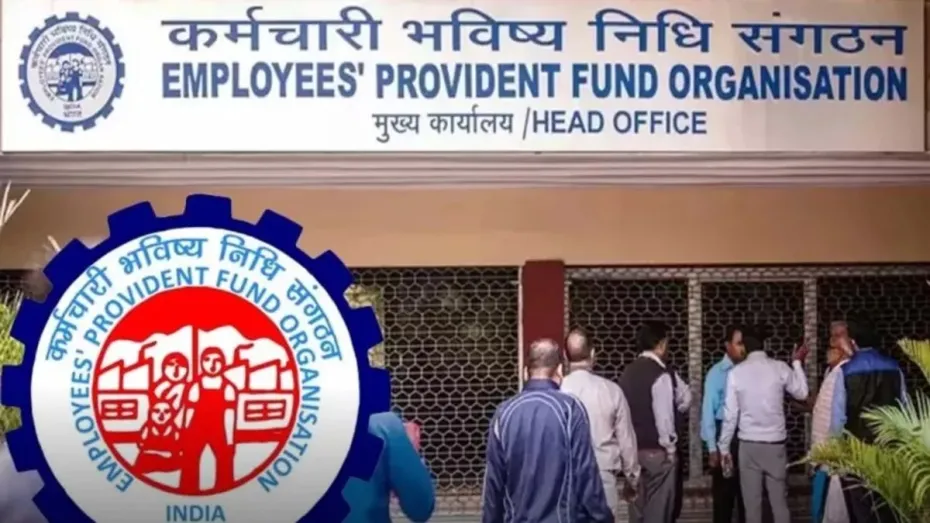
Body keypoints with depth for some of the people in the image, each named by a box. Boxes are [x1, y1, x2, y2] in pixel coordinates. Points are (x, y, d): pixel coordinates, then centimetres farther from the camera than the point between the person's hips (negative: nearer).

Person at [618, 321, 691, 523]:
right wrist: (669, 448, -6)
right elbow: (664, 417, -16)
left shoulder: (628, 372, 7)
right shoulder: (661, 375, -15)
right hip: (656, 452, -7)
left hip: (633, 449, 7)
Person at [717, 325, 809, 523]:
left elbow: (730, 413, -4)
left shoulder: (736, 372, -6)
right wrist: (798, 362, 26)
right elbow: (802, 393, 13)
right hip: (775, 444, 0)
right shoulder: (780, 368, -4)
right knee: (779, 501, 6)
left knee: (751, 502, 5)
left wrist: (724, 447, 4)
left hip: (748, 445, 0)